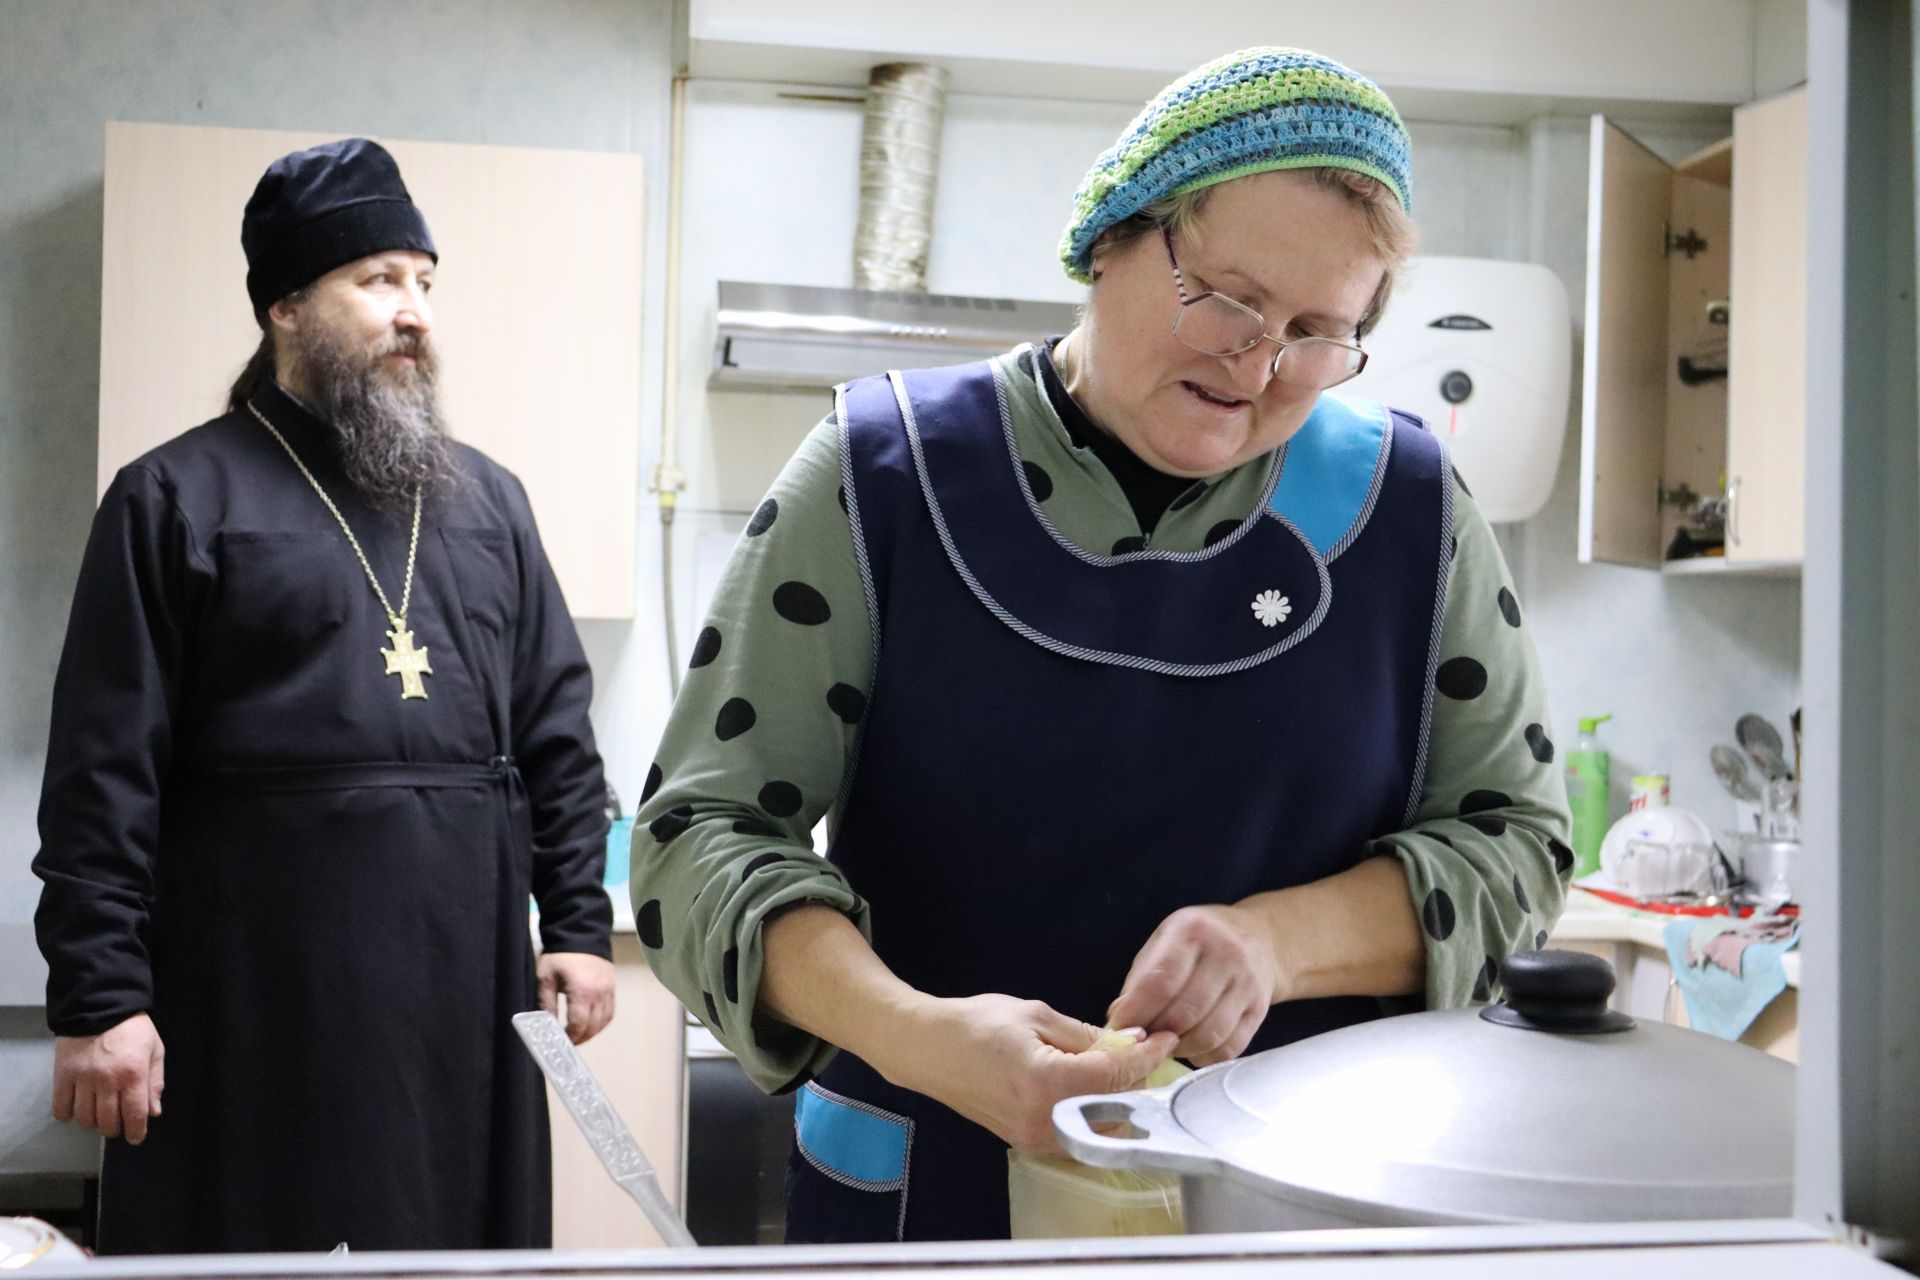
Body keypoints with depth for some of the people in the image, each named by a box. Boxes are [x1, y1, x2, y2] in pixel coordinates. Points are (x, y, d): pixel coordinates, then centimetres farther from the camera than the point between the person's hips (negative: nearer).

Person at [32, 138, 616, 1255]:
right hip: (254, 992, -4)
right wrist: (99, 995, -11)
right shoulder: (181, 497, -1)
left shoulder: (487, 501, 13)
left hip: (460, 984, 4)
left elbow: (557, 733, 12)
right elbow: (105, 770, -5)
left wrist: (580, 922, 5)